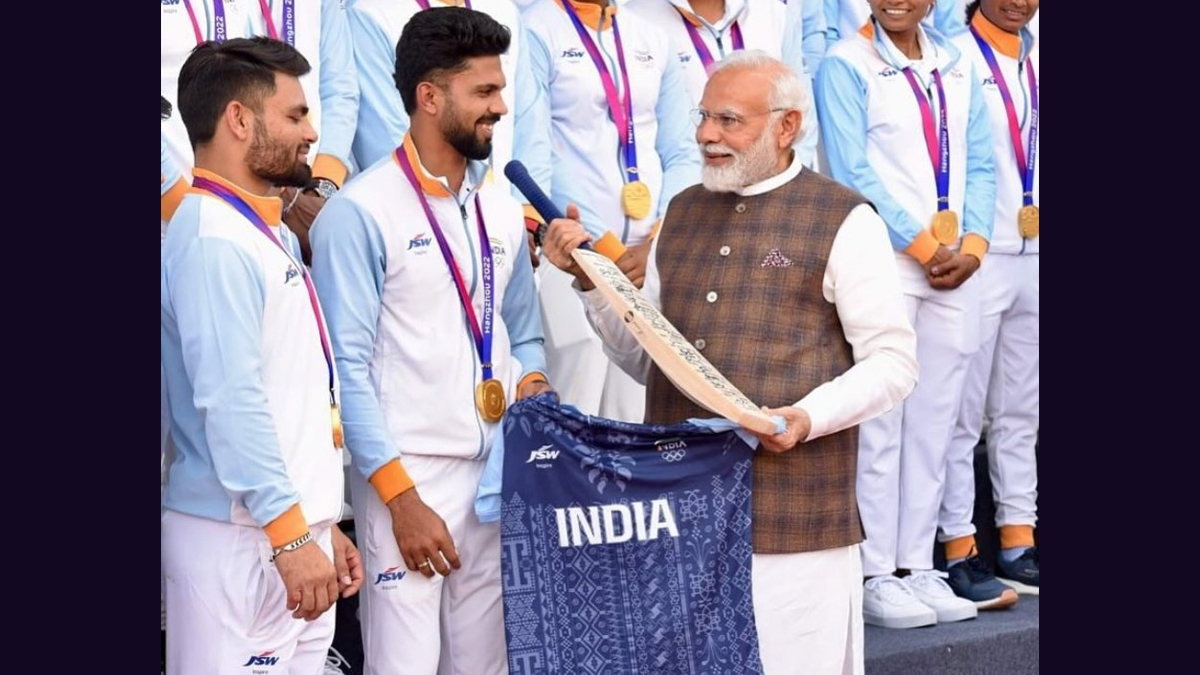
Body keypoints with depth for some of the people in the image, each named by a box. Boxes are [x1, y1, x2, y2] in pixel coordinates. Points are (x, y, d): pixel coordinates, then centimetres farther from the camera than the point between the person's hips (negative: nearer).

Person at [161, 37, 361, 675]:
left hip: (293, 529, 9)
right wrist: (291, 535, -22)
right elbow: (229, 400, -21)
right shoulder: (212, 239, -13)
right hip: (241, 541, -9)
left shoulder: (270, 234, 16)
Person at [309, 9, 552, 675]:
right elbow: (348, 367, -11)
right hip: (408, 476, -6)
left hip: (500, 472, 6)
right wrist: (399, 494, -14)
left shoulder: (501, 208, 12)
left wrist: (532, 387, -1)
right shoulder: (359, 213, -8)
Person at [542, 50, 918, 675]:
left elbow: (893, 360, -3)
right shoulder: (682, 213, 17)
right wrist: (589, 278, 5)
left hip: (792, 518, -5)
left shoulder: (843, 220, -1)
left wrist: (810, 416, -17)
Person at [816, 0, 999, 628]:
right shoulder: (846, 65, -2)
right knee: (880, 427, -5)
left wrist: (973, 244, -3)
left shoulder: (956, 66, 15)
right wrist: (923, 246, -11)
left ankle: (917, 566, 13)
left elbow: (979, 165, 13)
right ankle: (874, 576, 1)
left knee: (933, 424, 6)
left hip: (954, 268, 5)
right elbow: (852, 171, -9)